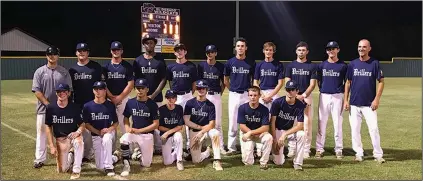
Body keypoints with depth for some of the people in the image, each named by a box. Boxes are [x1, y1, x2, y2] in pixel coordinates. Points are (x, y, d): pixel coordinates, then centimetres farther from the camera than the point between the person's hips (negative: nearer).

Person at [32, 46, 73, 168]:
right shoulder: (40, 71, 2)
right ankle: (40, 159, 11)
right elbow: (36, 91, -4)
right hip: (43, 108, -1)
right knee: (41, 134, 3)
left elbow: (69, 90, 3)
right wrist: (48, 104, -13)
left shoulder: (64, 72, 5)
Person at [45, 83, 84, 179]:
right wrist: (51, 146, -7)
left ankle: (76, 170, -21)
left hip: (74, 135, -1)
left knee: (78, 142, -40)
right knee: (61, 170, -4)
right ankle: (70, 156, 31)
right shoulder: (51, 108, -8)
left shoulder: (75, 107, -11)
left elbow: (82, 124, -5)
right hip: (60, 139, 2)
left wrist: (78, 132, -29)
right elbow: (48, 127, -1)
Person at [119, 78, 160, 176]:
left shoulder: (152, 104, -10)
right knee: (124, 140, -35)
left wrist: (138, 130, -16)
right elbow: (126, 118, 10)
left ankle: (139, 152, 34)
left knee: (146, 164, -2)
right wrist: (127, 127, -12)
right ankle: (126, 165, -15)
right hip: (134, 132, 1)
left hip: (147, 135, -1)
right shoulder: (130, 102, -2)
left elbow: (156, 124, -10)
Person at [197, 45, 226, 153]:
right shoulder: (201, 65, 3)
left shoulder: (221, 66, 3)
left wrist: (220, 93, 4)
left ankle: (221, 146, 5)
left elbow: (223, 83, 11)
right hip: (204, 95, 0)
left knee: (218, 123, 1)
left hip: (216, 96, 0)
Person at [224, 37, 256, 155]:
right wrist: (233, 90, 6)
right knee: (232, 122, 3)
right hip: (233, 95, 0)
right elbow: (226, 80, 10)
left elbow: (254, 80, 10)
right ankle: (231, 147, 10)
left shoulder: (251, 63, 2)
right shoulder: (230, 62, 3)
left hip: (247, 95, 0)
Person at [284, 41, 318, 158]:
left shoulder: (312, 66, 3)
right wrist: (295, 95, -11)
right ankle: (291, 149, 6)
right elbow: (287, 83, 2)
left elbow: (312, 84, -2)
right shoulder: (291, 65, 6)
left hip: (307, 97, -1)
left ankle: (306, 150, 4)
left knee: (307, 123, -2)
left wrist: (303, 95, -14)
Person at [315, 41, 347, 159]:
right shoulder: (322, 65, 8)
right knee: (321, 123, 2)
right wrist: (322, 89, 1)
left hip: (337, 96, -1)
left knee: (338, 123, 1)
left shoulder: (343, 65, 4)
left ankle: (338, 150, 10)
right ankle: (319, 149, 8)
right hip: (324, 96, 2)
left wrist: (346, 98, 0)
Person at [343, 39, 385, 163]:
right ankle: (358, 153, 17)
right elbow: (348, 82, 10)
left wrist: (377, 99, -10)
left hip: (369, 104, -3)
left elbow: (381, 82, -1)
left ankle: (378, 154, 6)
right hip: (354, 103, 3)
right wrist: (345, 100, 3)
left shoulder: (374, 63, -2)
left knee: (374, 128, -4)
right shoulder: (352, 64, 6)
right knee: (355, 129, 5)